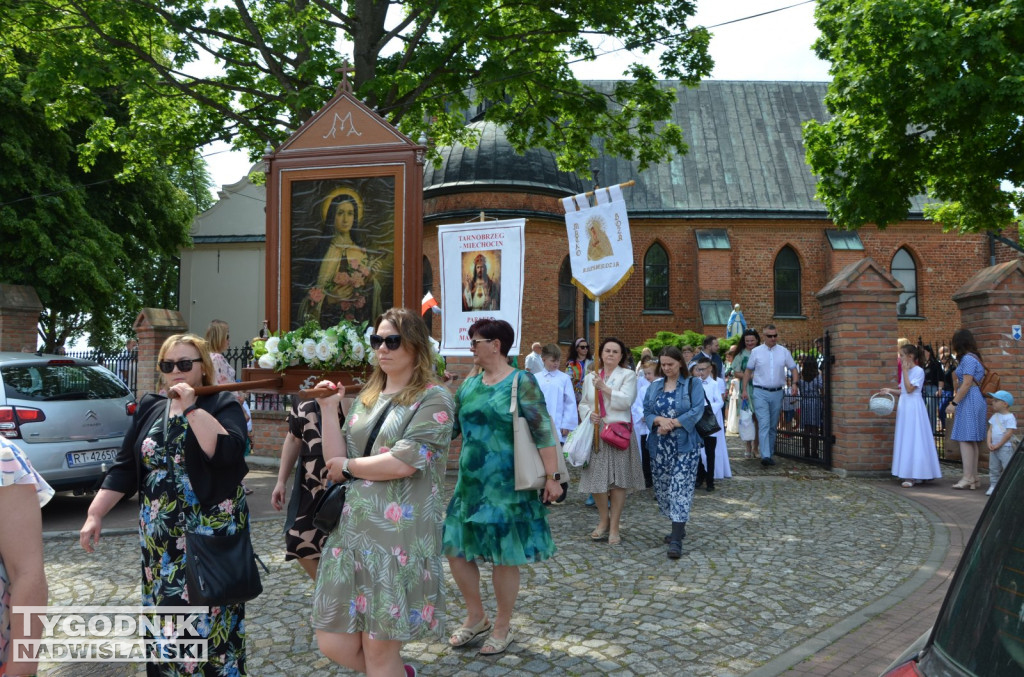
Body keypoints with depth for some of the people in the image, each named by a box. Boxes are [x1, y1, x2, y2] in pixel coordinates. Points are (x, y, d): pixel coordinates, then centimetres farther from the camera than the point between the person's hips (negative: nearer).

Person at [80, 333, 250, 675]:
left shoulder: (223, 405, -6)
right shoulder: (150, 409, 9)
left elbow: (227, 452, -25)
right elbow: (124, 468, 9)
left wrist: (191, 408, -21)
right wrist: (95, 514, 1)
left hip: (211, 534, -5)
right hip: (160, 537, 5)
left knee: (210, 614, -1)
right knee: (164, 612, 12)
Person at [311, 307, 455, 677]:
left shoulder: (433, 399, -6)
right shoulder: (367, 398, 13)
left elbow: (403, 462, -18)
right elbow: (337, 465, 6)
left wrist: (348, 466, -5)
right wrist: (328, 410, -3)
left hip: (398, 534, -6)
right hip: (351, 528, 6)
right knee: (334, 644, 8)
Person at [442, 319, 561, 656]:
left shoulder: (521, 382, -11)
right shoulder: (469, 384, 8)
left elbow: (542, 431, -15)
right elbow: (452, 426, 17)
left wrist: (553, 476, -19)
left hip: (505, 484, -6)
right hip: (470, 481, 7)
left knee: (504, 556, 4)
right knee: (456, 549, 10)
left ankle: (502, 628, 24)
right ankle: (476, 616, 31)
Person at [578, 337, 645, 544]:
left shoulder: (628, 375, 3)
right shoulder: (590, 377, 13)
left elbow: (626, 401, -11)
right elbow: (583, 403, 16)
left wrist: (604, 388, -14)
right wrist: (589, 415, -4)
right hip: (596, 432, 3)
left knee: (618, 480, -1)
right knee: (596, 479, 2)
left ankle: (614, 527, 8)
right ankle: (603, 520, 23)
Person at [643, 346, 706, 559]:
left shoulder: (693, 384, 1)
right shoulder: (654, 386, 13)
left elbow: (697, 411, -10)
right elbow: (647, 411, 6)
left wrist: (671, 424, -14)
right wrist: (660, 420, -15)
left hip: (684, 445, -5)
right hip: (659, 446, 5)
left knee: (680, 489, -10)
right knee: (662, 488, 9)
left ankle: (676, 540, -11)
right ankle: (678, 528, 29)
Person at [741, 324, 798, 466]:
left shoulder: (784, 351, 6)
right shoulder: (756, 352, 2)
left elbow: (793, 369, 9)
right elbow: (748, 371, 7)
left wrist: (794, 384, -9)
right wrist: (744, 390, 2)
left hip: (777, 393, 3)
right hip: (760, 392, -3)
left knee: (773, 426, 10)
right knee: (764, 424, -13)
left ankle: (770, 454, 20)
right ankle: (765, 456, -20)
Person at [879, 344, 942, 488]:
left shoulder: (919, 371, -10)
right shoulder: (905, 370, 13)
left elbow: (909, 389, -18)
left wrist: (905, 371, -15)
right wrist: (891, 391, 8)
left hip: (914, 407, -8)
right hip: (904, 406, 8)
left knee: (914, 439, -6)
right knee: (906, 440, 7)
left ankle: (913, 476, -4)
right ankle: (910, 475, 12)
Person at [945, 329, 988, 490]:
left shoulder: (968, 359, -12)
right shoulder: (974, 358, 18)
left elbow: (967, 384, -18)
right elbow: (979, 381, 19)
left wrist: (954, 403, -17)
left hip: (969, 402, -10)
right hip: (976, 400, 10)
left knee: (965, 439, -9)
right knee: (971, 441, 11)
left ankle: (968, 478, -9)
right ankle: (974, 478, 14)